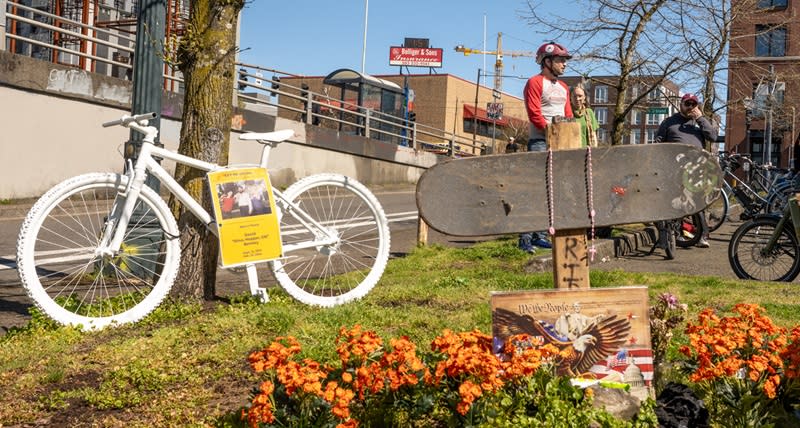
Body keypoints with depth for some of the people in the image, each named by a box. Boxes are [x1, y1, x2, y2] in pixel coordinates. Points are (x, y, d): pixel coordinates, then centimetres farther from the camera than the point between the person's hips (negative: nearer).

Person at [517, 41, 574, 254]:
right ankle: (525, 238, -14)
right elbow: (535, 115, -14)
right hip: (540, 142, -8)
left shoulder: (563, 87, 21)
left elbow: (569, 116, 19)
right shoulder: (535, 83, -4)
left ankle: (539, 234, 15)